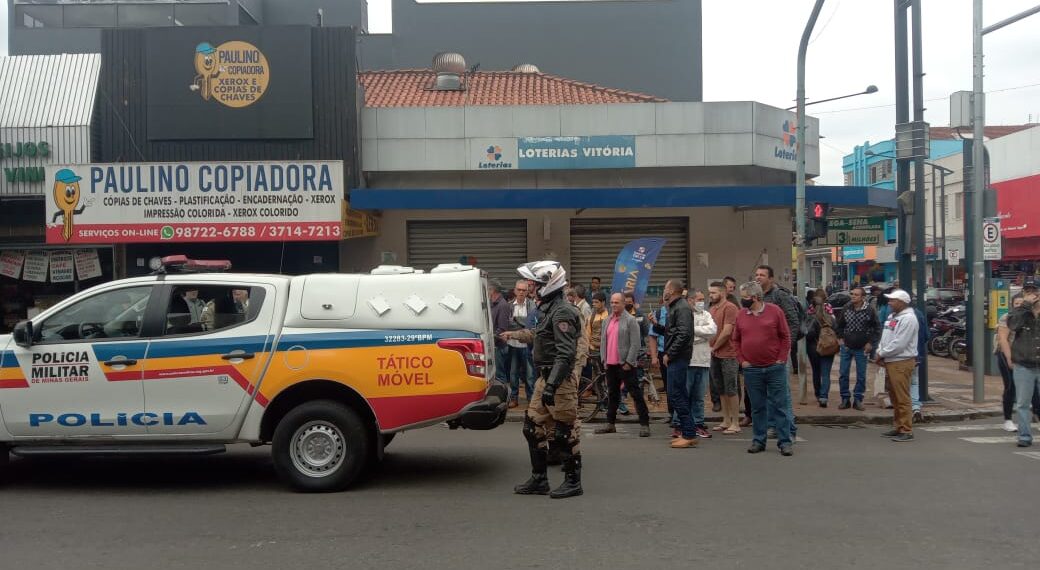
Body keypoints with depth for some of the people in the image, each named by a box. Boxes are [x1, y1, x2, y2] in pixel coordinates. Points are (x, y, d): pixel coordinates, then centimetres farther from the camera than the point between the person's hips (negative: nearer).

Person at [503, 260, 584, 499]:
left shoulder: (562, 313, -17)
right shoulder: (550, 311, 14)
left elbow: (565, 354, -24)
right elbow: (539, 335, 36)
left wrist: (552, 385, -28)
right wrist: (515, 334, 49)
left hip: (560, 381, -10)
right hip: (545, 378, 10)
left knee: (564, 432, -2)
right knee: (533, 427, 13)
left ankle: (573, 482, 10)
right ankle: (539, 480, 22)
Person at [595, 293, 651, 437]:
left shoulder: (630, 320, -8)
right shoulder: (608, 320, 14)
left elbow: (635, 344, -13)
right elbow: (603, 341, 18)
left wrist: (628, 362, -16)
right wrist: (604, 359, 9)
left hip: (625, 364, -7)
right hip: (610, 364, 7)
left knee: (636, 394, -4)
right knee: (612, 394, 14)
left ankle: (644, 424, -3)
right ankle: (610, 424, 23)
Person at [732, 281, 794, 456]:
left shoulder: (775, 311, -3)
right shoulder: (741, 315, 5)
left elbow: (785, 336, 0)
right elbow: (736, 340, 12)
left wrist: (782, 358, -5)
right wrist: (742, 360, 2)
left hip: (775, 368, -3)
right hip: (752, 370, 3)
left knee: (780, 406, 1)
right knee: (757, 407, 9)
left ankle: (785, 442, 6)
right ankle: (758, 441, 18)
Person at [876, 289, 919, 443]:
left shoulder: (908, 319, -15)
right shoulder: (891, 316, 17)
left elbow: (899, 343, -21)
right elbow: (884, 337, 19)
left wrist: (881, 354, -11)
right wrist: (880, 352, 1)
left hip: (902, 362, -10)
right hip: (890, 361, 10)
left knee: (902, 398, -8)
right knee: (894, 397, 16)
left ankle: (906, 431, -4)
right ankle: (898, 427, 25)